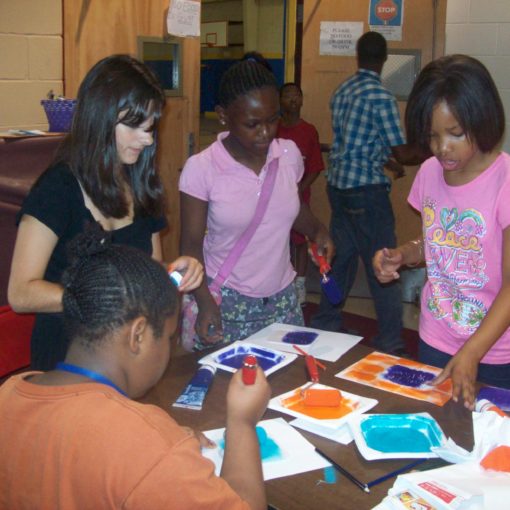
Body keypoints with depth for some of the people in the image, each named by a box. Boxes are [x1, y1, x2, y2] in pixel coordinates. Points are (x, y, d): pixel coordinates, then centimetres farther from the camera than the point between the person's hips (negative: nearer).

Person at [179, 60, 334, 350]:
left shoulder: (290, 154, -3)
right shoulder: (201, 168, -13)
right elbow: (192, 244, -7)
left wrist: (317, 230, -4)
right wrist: (205, 301, -20)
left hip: (282, 298, 4)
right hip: (225, 303, -3)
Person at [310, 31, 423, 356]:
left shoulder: (341, 93, 9)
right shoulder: (381, 97, -14)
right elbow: (403, 154, -12)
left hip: (338, 184, 7)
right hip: (367, 189, -7)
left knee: (343, 257, 17)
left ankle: (325, 325, 27)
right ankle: (391, 345, 5)